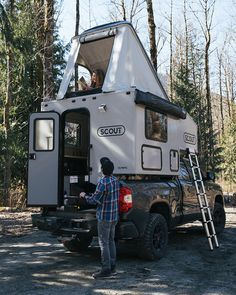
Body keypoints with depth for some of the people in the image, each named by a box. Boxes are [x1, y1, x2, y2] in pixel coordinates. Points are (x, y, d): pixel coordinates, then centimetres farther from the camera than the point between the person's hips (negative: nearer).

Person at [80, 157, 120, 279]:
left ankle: (106, 269, 3)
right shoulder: (115, 180, 5)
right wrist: (95, 195, 21)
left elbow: (94, 200, -17)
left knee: (104, 243, -1)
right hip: (114, 215, 8)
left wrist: (84, 196, 2)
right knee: (111, 241, 16)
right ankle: (112, 267, 23)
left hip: (104, 217, -8)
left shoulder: (103, 182, -20)